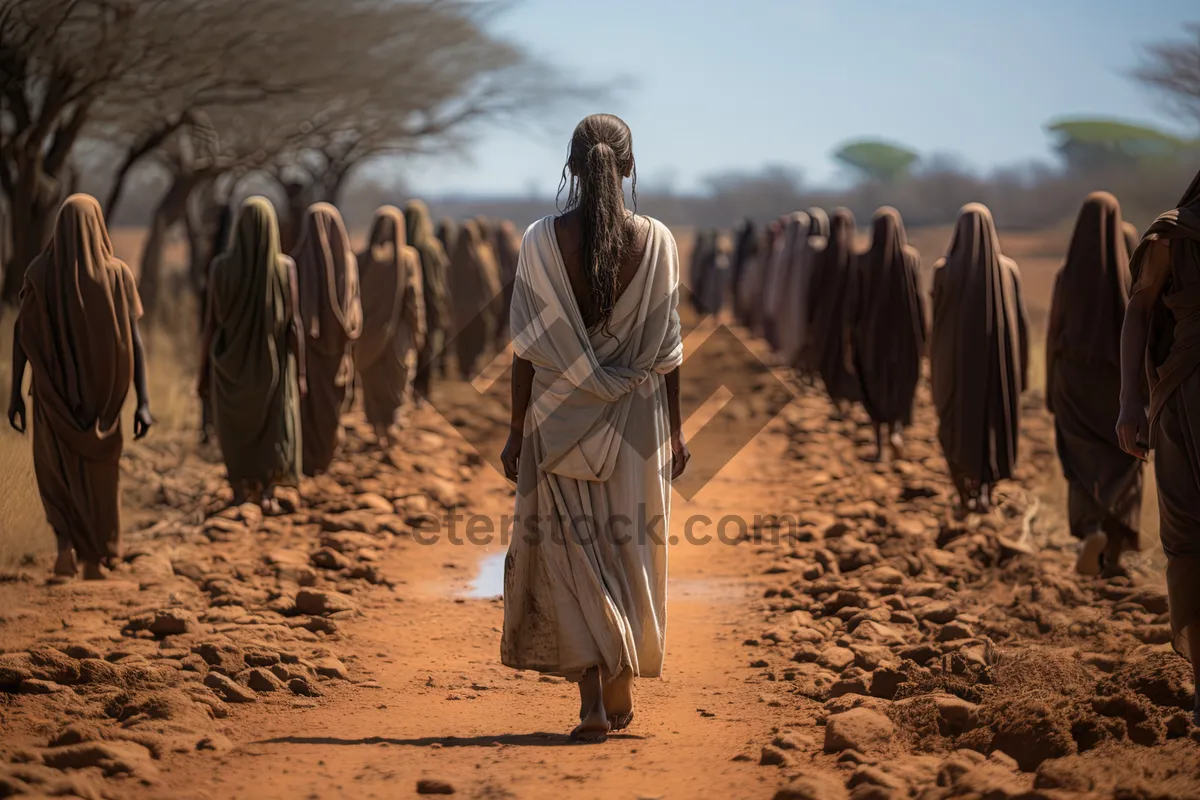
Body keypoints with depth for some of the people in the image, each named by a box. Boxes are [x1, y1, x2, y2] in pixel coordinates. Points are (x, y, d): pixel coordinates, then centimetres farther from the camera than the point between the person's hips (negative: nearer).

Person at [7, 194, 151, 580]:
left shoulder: (40, 271, -7)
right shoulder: (117, 273, -9)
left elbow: (21, 333, -6)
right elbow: (135, 338, -12)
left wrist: (15, 392, 1)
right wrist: (143, 402, -11)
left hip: (55, 389, 0)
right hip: (101, 390, 0)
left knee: (56, 467, 21)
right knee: (98, 471, 18)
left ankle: (65, 541, 1)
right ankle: (95, 559, 20)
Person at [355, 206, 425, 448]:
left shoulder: (363, 258, -6)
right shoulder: (408, 257, -8)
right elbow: (414, 297, -8)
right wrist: (418, 330, 0)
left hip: (369, 329, 1)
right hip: (398, 330, -1)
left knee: (372, 383, 14)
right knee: (395, 381, 13)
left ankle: (379, 428, 9)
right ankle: (388, 424, -2)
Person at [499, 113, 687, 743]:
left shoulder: (542, 241, -8)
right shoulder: (656, 242, -5)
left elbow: (528, 348, -6)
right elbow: (667, 350, -1)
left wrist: (517, 431, 2)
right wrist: (674, 430, 8)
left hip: (561, 418, -1)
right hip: (636, 420, 1)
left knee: (570, 550, 4)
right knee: (628, 549, 14)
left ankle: (593, 697, -8)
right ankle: (620, 695, 24)